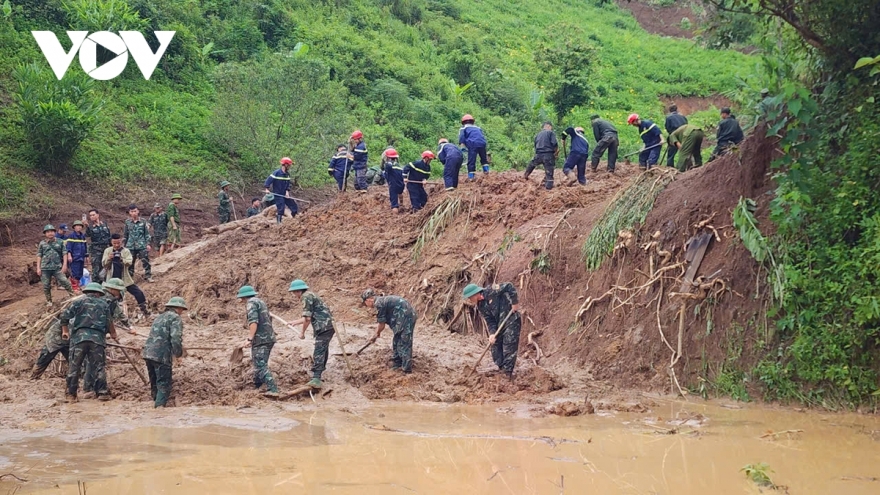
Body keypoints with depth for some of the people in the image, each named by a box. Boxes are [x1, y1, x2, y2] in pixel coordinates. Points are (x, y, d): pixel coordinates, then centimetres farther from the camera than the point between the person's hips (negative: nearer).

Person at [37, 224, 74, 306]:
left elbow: (64, 254, 6)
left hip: (57, 267, -1)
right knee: (46, 286, 4)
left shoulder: (60, 242, 7)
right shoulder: (42, 243, 8)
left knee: (65, 282, -11)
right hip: (45, 269, 1)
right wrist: (38, 268, 2)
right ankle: (49, 301, 17)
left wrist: (64, 265, -4)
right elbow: (39, 256, 9)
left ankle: (72, 296, 0)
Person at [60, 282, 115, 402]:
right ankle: (102, 392, 4)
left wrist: (65, 331, 15)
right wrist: (113, 333, 31)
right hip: (97, 338, 0)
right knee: (99, 366, 7)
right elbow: (109, 322, 13)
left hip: (79, 336, 0)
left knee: (74, 366, 5)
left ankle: (71, 394, 5)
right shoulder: (104, 304, 16)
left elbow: (65, 316, 3)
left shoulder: (79, 302, 12)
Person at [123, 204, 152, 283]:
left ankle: (148, 276, 1)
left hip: (142, 246, -2)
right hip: (130, 246, 2)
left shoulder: (143, 221, 0)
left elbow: (147, 233, 3)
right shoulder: (128, 222, 4)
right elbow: (125, 234, 12)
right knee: (130, 263, 7)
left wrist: (148, 244, -2)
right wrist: (123, 245, 11)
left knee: (145, 261, -5)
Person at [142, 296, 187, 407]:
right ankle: (160, 405, -18)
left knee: (154, 382, 18)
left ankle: (156, 402, 24)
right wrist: (179, 353, -1)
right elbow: (176, 338, -15)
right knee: (164, 384, -7)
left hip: (148, 353, 8)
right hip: (162, 356, -8)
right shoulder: (175, 318, -2)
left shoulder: (159, 317, 24)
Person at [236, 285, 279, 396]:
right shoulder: (261, 302, 23)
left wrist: (250, 339, -22)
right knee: (258, 364, 19)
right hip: (269, 338, 10)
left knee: (260, 366, -13)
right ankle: (256, 386, 28)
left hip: (261, 339, -10)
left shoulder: (251, 303, -6)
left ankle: (272, 389, -23)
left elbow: (253, 322, -19)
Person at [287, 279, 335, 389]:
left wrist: (302, 332, -4)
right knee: (323, 350, 22)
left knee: (319, 353, -15)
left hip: (324, 327, -10)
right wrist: (295, 323, 40)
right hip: (329, 326, 10)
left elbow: (307, 318, -15)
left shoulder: (306, 297, -8)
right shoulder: (310, 295, 22)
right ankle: (320, 369, 37)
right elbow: (310, 317, 31)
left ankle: (316, 379, -23)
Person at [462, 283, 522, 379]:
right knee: (495, 346, 9)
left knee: (509, 347, -9)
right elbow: (490, 321, 3)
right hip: (499, 324, 8)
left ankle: (508, 372, -5)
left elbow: (509, 286, -21)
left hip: (511, 320, -8)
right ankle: (502, 369, 20)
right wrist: (492, 333, -13)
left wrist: (515, 302, -20)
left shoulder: (491, 292, -18)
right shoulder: (481, 306, 5)